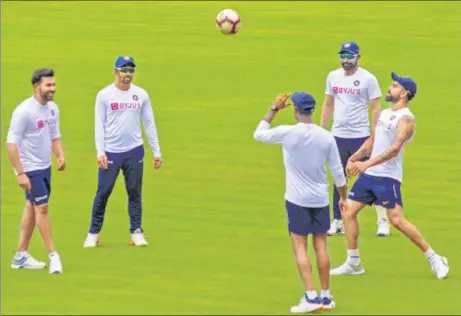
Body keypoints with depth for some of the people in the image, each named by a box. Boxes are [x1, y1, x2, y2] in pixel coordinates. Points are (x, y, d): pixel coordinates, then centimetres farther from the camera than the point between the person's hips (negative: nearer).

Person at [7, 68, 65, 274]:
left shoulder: (52, 108, 6)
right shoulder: (24, 111, -18)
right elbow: (11, 143, -18)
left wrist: (60, 155, -3)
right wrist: (20, 173, -22)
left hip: (45, 167, 8)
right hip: (30, 169, -8)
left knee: (32, 208, 12)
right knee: (42, 207, -7)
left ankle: (21, 257, 19)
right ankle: (53, 255, -1)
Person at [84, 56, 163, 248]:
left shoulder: (141, 95, 6)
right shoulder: (104, 95, -1)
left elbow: (149, 124, 9)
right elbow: (99, 125, -3)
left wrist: (156, 152, 5)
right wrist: (100, 152, -11)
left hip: (134, 151, 2)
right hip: (111, 152, -2)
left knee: (135, 193, 5)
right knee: (103, 192, -2)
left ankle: (136, 232, 11)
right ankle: (93, 234, 4)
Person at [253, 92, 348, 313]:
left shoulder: (287, 133, -12)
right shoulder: (326, 137, -2)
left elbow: (259, 134, 4)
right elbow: (337, 171, 3)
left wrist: (274, 109, 10)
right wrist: (343, 197, 15)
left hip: (297, 199, -4)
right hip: (320, 199, 4)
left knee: (300, 248, -2)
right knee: (321, 247, 9)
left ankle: (311, 297, -12)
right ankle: (326, 297, 14)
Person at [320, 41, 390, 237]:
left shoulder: (368, 79, -7)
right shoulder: (333, 77, 7)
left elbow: (375, 108, -7)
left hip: (360, 136, -5)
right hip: (338, 136, 5)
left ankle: (382, 221, 3)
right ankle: (338, 221, 16)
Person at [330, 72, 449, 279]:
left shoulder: (406, 119, -13)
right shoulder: (385, 114, 14)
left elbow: (394, 148, -25)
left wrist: (367, 163, -32)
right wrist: (354, 158, 7)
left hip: (388, 177, -9)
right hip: (369, 175, 9)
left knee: (397, 221, -13)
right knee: (348, 212, 6)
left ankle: (434, 259, -2)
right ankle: (353, 263, 15)